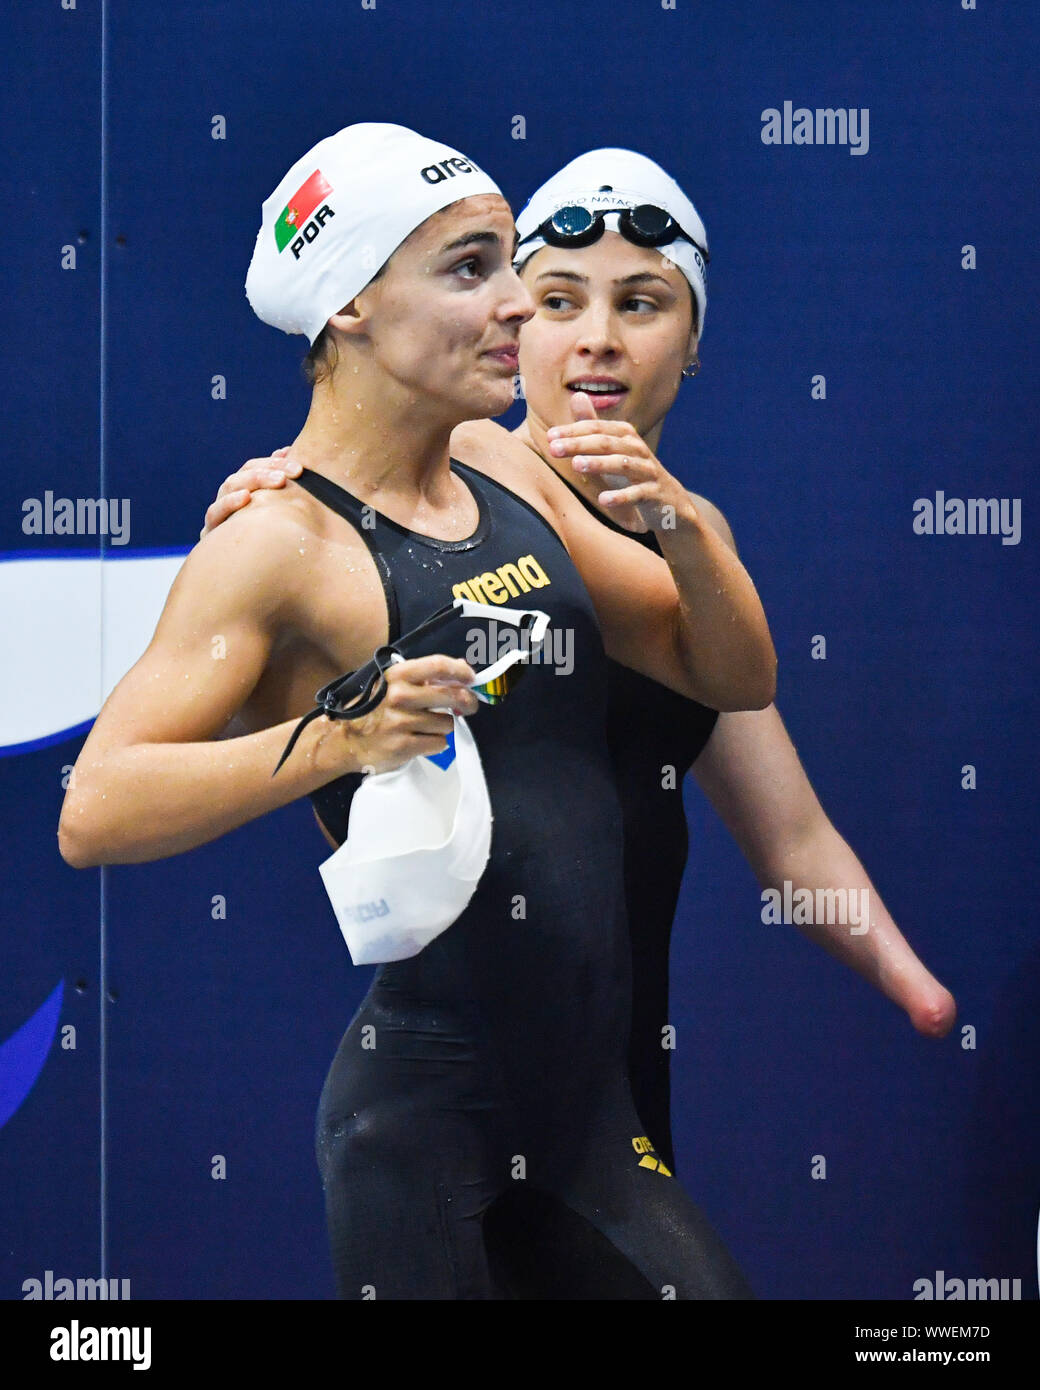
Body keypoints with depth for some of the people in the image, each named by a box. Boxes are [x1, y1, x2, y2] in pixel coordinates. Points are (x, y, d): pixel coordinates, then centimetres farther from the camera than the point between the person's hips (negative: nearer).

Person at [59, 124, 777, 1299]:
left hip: (588, 1099, 7)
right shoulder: (282, 542, -13)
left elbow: (734, 679, 13)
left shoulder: (507, 471, 8)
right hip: (426, 1109, -7)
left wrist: (684, 526, -5)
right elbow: (95, 813, -23)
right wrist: (333, 741, -34)